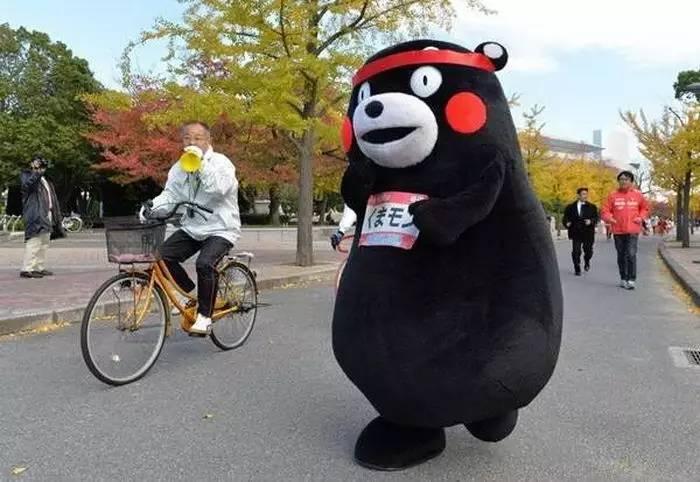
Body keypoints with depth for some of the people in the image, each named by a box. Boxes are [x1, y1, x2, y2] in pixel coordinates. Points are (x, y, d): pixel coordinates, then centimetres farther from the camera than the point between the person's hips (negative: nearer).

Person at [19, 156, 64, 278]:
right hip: (35, 214, -8)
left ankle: (40, 267, 15)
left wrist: (56, 216, 18)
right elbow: (27, 185, -18)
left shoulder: (45, 180, 28)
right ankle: (27, 269, -16)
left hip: (47, 214, 8)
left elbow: (51, 198, 26)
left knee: (44, 243, 9)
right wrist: (38, 172, -25)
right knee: (34, 241, -16)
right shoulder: (26, 175, 6)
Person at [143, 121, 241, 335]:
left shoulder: (221, 162, -9)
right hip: (191, 228, 6)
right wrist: (151, 206, -17)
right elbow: (170, 195, 2)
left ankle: (205, 315, -10)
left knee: (205, 264, -29)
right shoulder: (179, 167, 9)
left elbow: (219, 189, -26)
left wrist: (202, 163, -30)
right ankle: (190, 293, 13)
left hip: (220, 229, -6)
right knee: (163, 256, -11)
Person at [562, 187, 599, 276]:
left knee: (588, 251, 7)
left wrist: (591, 221, -18)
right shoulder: (570, 207, 7)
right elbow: (566, 218, 4)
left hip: (588, 233, 1)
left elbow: (596, 218, 2)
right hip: (576, 233, -1)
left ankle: (587, 262, 39)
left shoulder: (592, 207, 9)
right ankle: (577, 269, 7)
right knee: (576, 252, -6)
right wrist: (567, 223, -17)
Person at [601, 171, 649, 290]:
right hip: (618, 231, 2)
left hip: (632, 230, -2)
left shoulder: (637, 195, 4)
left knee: (631, 254, -13)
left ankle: (631, 279, -9)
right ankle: (623, 278, 22)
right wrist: (609, 218, -16)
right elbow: (605, 210, 4)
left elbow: (645, 208, 17)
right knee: (621, 256, 11)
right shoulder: (613, 195, 2)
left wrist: (640, 217, 0)